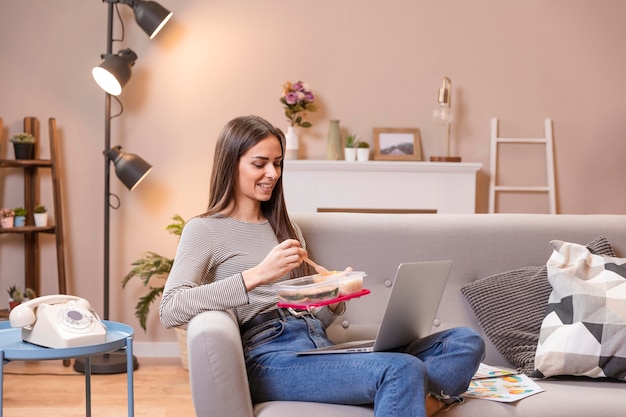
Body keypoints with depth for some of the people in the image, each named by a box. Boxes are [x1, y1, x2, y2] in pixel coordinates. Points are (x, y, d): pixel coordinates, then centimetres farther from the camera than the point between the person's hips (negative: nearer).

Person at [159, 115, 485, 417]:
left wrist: (336, 300, 1)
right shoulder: (204, 230, 6)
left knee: (466, 343, -13)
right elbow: (170, 310, -12)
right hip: (270, 357, -7)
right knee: (403, 370, -33)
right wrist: (257, 274, -20)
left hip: (320, 347, 7)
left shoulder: (286, 228, 26)